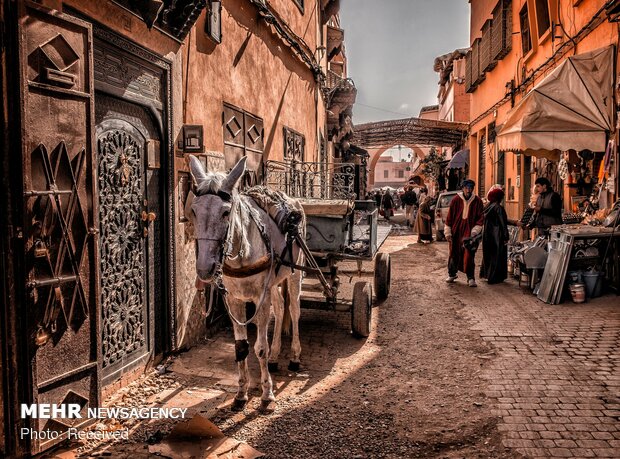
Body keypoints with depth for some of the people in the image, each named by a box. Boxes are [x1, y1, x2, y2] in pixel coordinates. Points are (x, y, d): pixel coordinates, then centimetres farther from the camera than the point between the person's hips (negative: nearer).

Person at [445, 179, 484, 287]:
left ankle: (471, 278, 1)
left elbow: (480, 218, 2)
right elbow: (449, 217, 2)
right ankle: (451, 274, 28)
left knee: (469, 255, -6)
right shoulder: (456, 200, -1)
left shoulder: (477, 201, 0)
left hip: (469, 232, -1)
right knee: (454, 254, 10)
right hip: (456, 231, 1)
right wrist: (448, 232, 0)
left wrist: (475, 231, -10)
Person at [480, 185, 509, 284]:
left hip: (486, 235, 7)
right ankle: (494, 277, 5)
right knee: (497, 256, 2)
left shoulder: (487, 207, 5)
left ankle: (485, 273, 30)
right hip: (497, 236, -7)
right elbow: (503, 223, -16)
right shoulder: (499, 208, -16)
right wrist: (506, 237, -11)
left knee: (488, 255, 19)